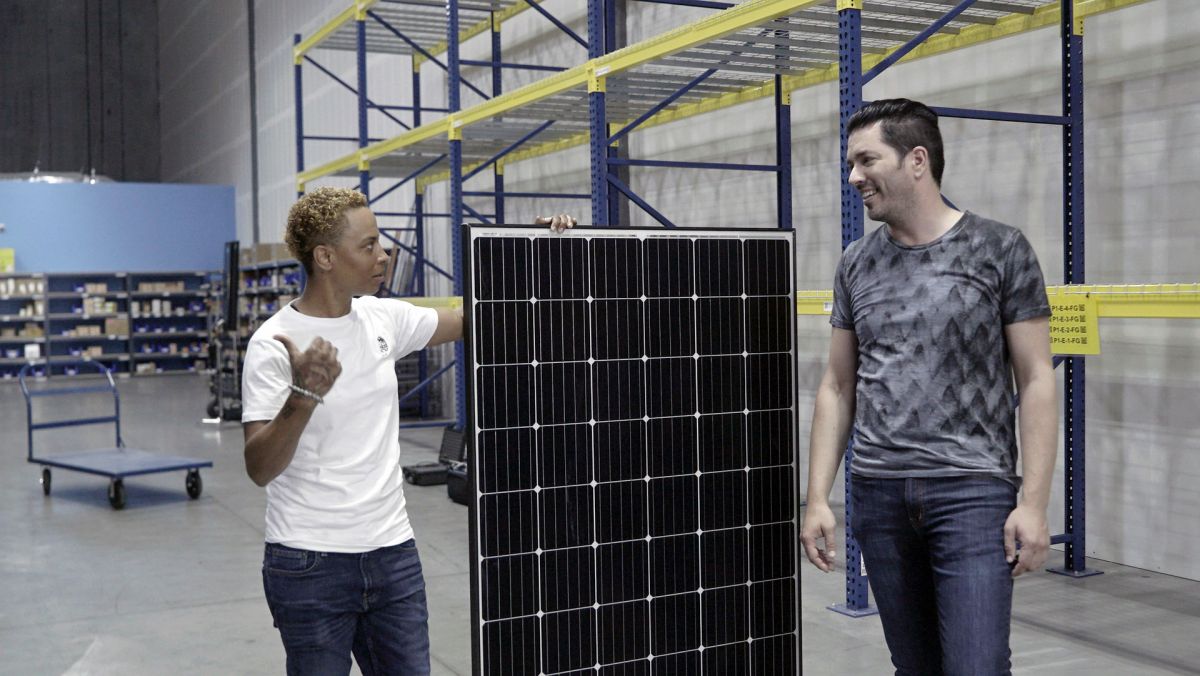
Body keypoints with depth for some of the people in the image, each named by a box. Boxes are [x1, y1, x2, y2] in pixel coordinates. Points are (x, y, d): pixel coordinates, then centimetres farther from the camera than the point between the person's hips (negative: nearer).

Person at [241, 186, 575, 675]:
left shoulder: (383, 318, 3)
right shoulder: (274, 344, -14)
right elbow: (260, 468, -20)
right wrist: (305, 396, -37)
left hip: (393, 552, 5)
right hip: (311, 562, -5)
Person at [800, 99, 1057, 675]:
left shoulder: (999, 249, -1)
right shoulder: (856, 264, 10)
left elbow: (1035, 380, -2)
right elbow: (838, 387, 12)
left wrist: (1033, 502, -9)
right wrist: (817, 498, 6)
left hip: (974, 491, -3)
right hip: (878, 493, 4)